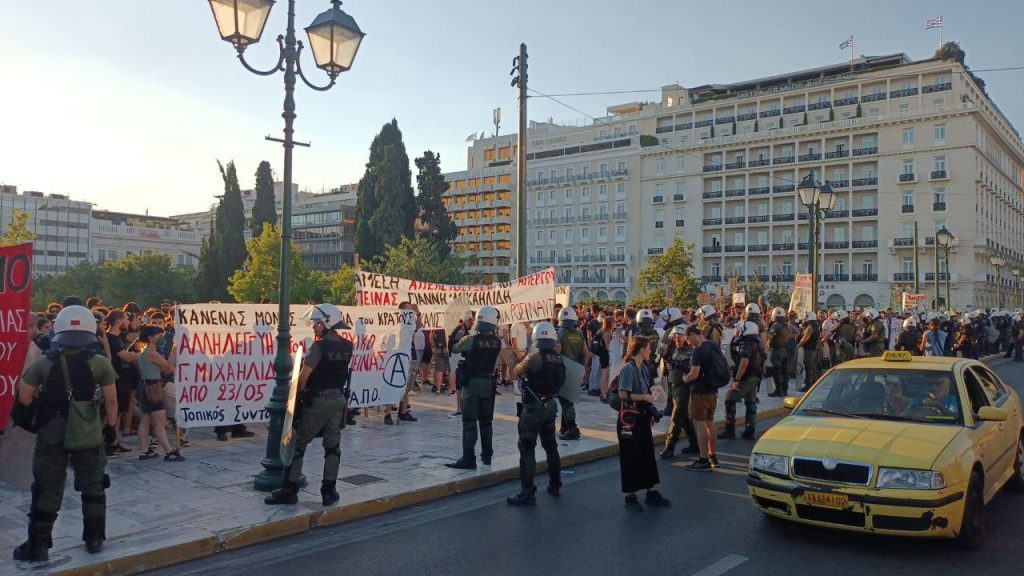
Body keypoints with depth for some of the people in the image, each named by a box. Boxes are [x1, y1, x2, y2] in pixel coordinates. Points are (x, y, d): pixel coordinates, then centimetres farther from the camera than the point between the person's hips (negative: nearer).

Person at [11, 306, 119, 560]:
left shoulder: (44, 363, -2)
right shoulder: (100, 363, -6)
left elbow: (24, 397, -2)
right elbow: (111, 399, -7)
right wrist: (111, 425, 5)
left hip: (51, 435, 0)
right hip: (89, 435, 0)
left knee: (47, 490, 9)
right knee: (92, 487, 13)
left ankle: (38, 545, 13)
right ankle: (94, 539, 19)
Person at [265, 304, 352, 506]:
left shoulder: (319, 346, -15)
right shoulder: (347, 347, 4)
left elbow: (304, 376, -16)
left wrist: (297, 397, -3)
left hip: (317, 400, -6)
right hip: (339, 398, 6)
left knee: (298, 444, 5)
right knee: (333, 445, 11)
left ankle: (289, 490, 9)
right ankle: (329, 491, 14)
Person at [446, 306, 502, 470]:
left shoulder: (471, 339, -16)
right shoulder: (497, 341, -3)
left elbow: (454, 349, -3)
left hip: (472, 383, -5)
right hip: (488, 383, 5)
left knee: (469, 421, -4)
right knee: (485, 421, 16)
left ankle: (468, 458, -8)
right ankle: (487, 455, 24)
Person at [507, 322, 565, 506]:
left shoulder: (534, 357, -17)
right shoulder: (559, 359, 1)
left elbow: (515, 373, -6)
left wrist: (521, 365, 15)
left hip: (533, 408, -7)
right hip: (551, 406, 7)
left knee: (527, 449, -4)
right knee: (551, 446, 21)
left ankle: (527, 493, -6)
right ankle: (554, 485, 32)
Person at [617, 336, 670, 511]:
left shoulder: (643, 368, 9)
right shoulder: (628, 368, -16)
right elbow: (623, 394, -23)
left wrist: (652, 390, 2)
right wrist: (645, 397, -20)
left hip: (642, 417, 8)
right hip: (630, 418, -8)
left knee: (648, 454, 13)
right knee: (631, 457, 1)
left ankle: (651, 493, 24)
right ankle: (630, 496, 13)